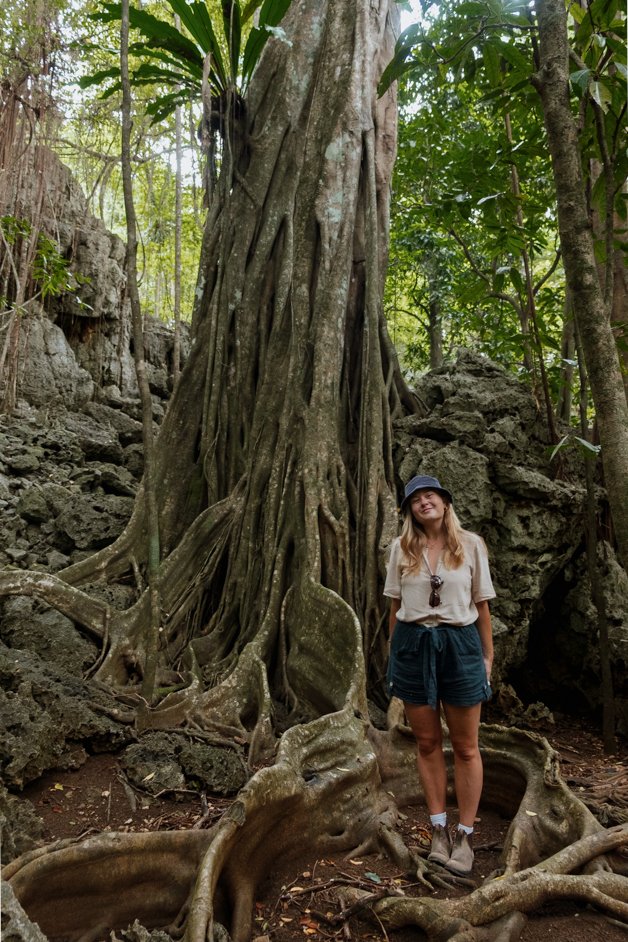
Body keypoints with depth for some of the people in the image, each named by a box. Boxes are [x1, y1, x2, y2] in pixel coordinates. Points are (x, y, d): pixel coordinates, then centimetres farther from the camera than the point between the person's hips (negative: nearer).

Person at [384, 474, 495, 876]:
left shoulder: (471, 544, -2)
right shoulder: (402, 548, 1)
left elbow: (481, 604, 2)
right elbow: (396, 604, 7)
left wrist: (488, 656, 2)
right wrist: (395, 652, 8)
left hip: (459, 644, -1)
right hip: (413, 644, 1)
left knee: (466, 747, 7)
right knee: (427, 743, 11)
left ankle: (465, 836, 21)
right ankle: (439, 831, 24)